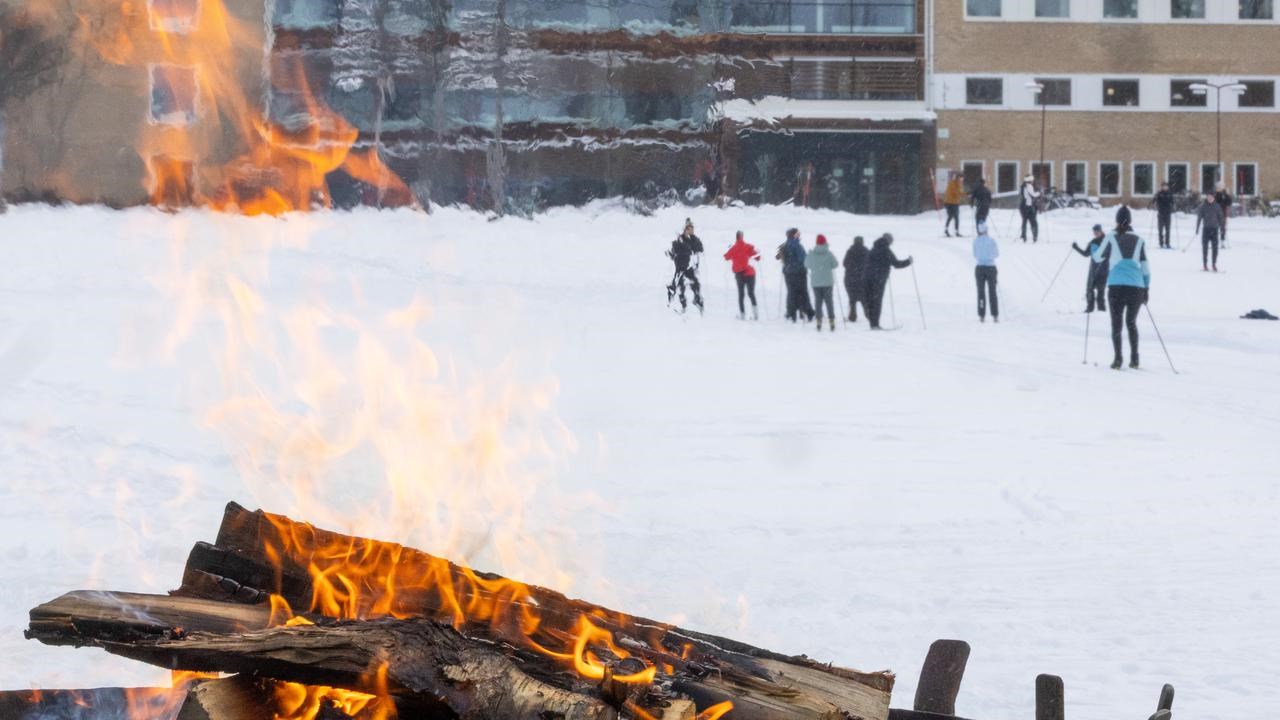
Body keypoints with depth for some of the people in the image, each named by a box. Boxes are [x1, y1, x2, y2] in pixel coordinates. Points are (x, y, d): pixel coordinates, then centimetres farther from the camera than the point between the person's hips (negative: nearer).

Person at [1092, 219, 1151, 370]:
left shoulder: (1111, 239, 4)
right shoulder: (1139, 241, 10)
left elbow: (1097, 258, 14)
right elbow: (1145, 266, 11)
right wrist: (1147, 288, 18)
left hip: (1116, 285, -2)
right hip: (1136, 287, 2)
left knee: (1116, 323, 1)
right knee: (1132, 323, 17)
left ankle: (1118, 358, -13)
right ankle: (1134, 359, 14)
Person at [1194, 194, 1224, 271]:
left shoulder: (1217, 207, 3)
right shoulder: (1203, 207, 0)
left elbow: (1220, 218, 7)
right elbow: (1199, 218, 2)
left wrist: (1221, 229, 3)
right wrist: (1197, 229, -2)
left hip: (1215, 229, 1)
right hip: (1206, 229, -1)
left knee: (1215, 248, -1)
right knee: (1205, 247, 0)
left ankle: (1214, 264, 8)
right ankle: (1205, 265, 7)